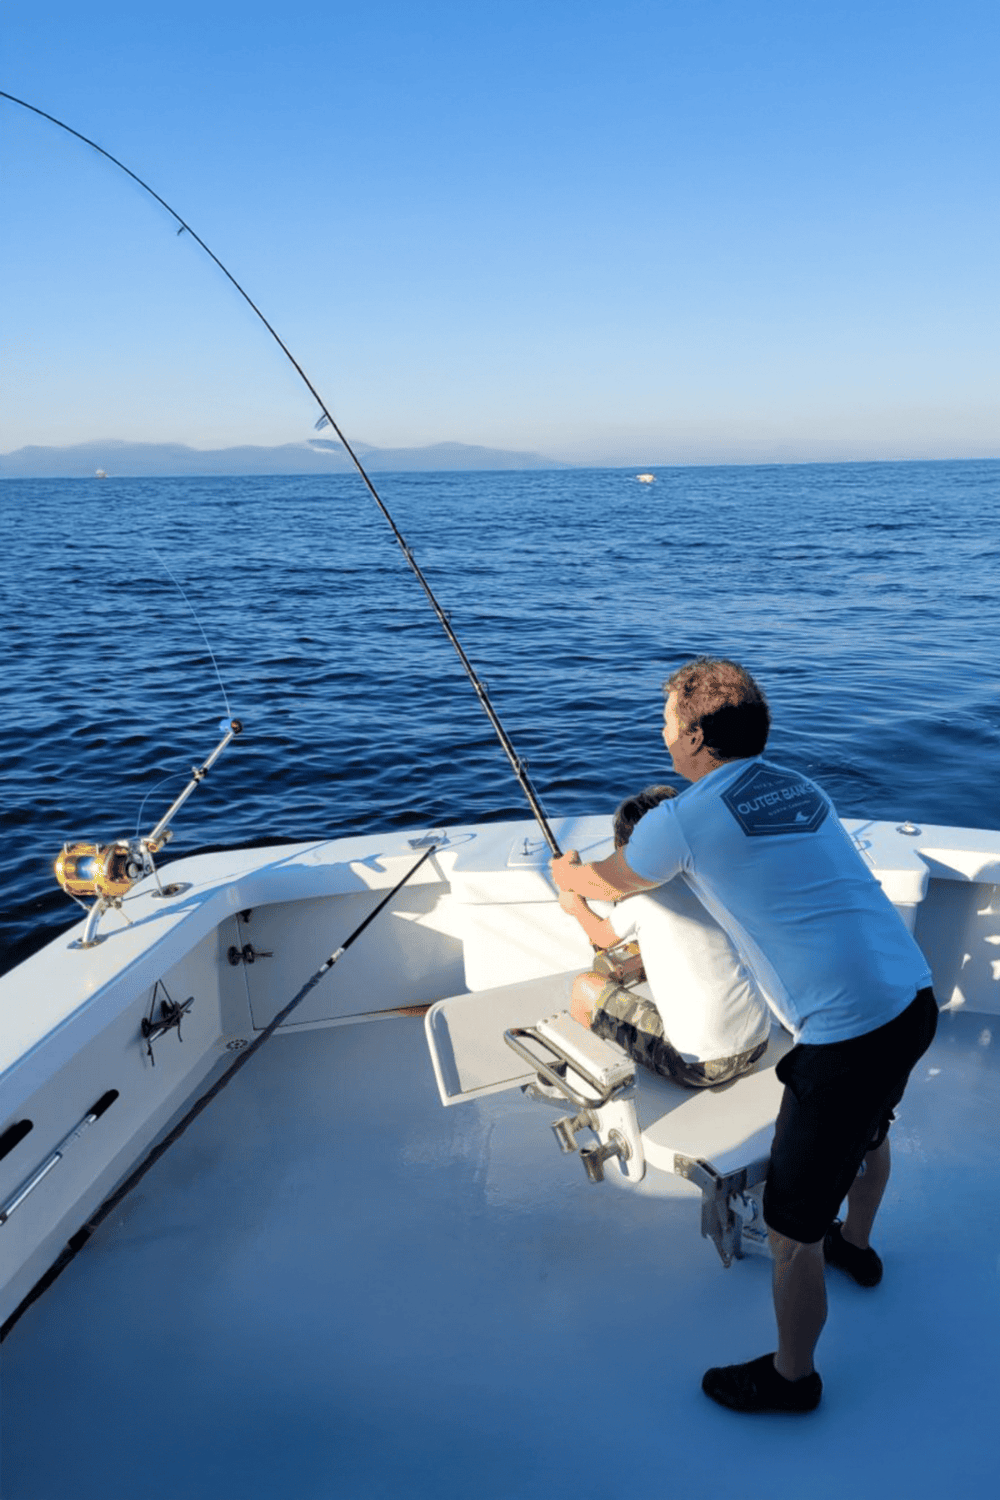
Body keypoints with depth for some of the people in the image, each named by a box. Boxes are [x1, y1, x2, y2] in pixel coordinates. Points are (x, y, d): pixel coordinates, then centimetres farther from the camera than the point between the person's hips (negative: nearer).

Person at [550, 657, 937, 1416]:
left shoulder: (683, 819, -11)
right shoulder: (800, 788, 10)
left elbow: (606, 884, 8)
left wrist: (567, 873, 31)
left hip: (848, 1033, -8)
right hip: (914, 997, 9)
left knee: (792, 1236, 12)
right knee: (868, 1129, 37)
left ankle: (791, 1377, 35)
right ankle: (857, 1244, 64)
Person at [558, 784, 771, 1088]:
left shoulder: (643, 894, -8)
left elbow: (603, 938, 13)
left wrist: (577, 907, 32)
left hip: (700, 1065, -7)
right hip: (758, 1044, 7)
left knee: (584, 988, 11)